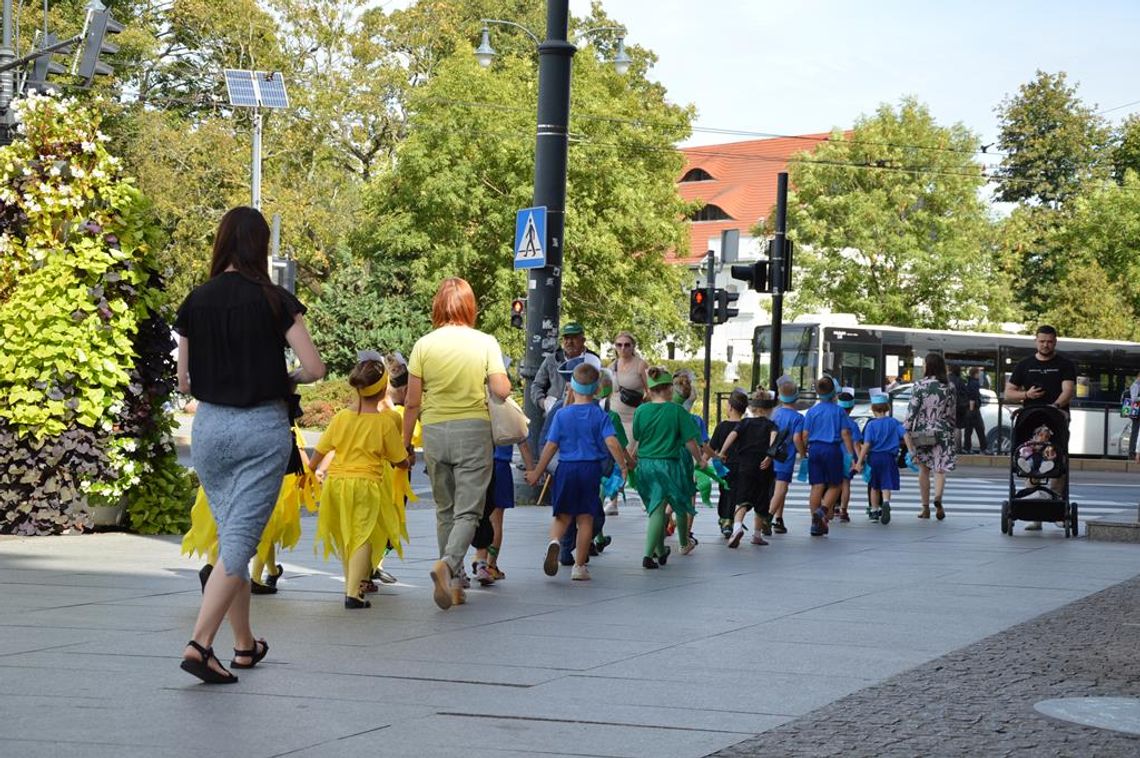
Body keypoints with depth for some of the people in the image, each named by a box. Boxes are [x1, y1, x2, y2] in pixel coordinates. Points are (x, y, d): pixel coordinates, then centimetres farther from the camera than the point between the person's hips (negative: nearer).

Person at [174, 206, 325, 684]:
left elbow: (184, 382, 5)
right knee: (240, 541, -5)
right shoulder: (274, 301, -7)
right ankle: (200, 643, -17)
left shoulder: (196, 302, 2)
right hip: (263, 428, -4)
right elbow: (314, 368, -9)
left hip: (209, 426, 4)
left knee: (229, 535, 17)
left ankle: (245, 645, 25)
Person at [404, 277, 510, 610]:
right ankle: (448, 563, -27)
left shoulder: (424, 345, -1)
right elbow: (502, 391, -10)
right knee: (468, 511, -1)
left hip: (435, 432, 2)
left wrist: (406, 442, 10)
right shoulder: (485, 343, -5)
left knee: (445, 510, 14)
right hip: (473, 430, -2)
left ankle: (453, 583, 16)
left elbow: (412, 402, 0)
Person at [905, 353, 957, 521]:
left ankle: (925, 508, 13)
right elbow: (953, 412, 10)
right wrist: (950, 431, 21)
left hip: (922, 433, -1)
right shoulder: (950, 387, 4)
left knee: (924, 469, 10)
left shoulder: (920, 386, -7)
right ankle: (938, 497, -27)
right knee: (940, 469, 1)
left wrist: (905, 431, -3)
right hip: (942, 433, 1)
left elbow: (912, 411, -8)